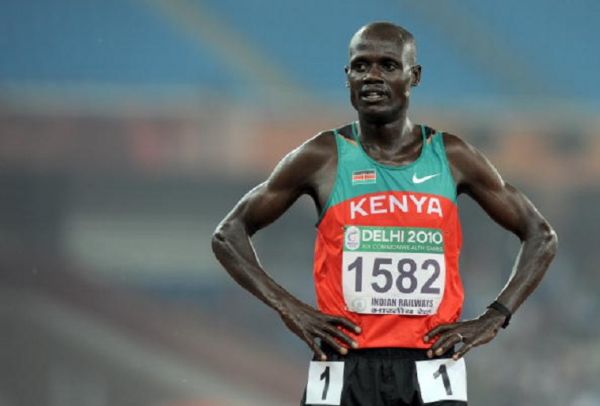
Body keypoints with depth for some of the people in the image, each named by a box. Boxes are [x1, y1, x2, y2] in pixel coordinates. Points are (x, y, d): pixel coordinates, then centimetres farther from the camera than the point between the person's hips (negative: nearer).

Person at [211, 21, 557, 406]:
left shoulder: (451, 157, 6)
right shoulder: (323, 159, 2)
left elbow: (541, 236, 14)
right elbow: (228, 235, 8)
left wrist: (494, 318, 1)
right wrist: (289, 308, -4)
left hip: (429, 372, 0)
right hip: (345, 371, 0)